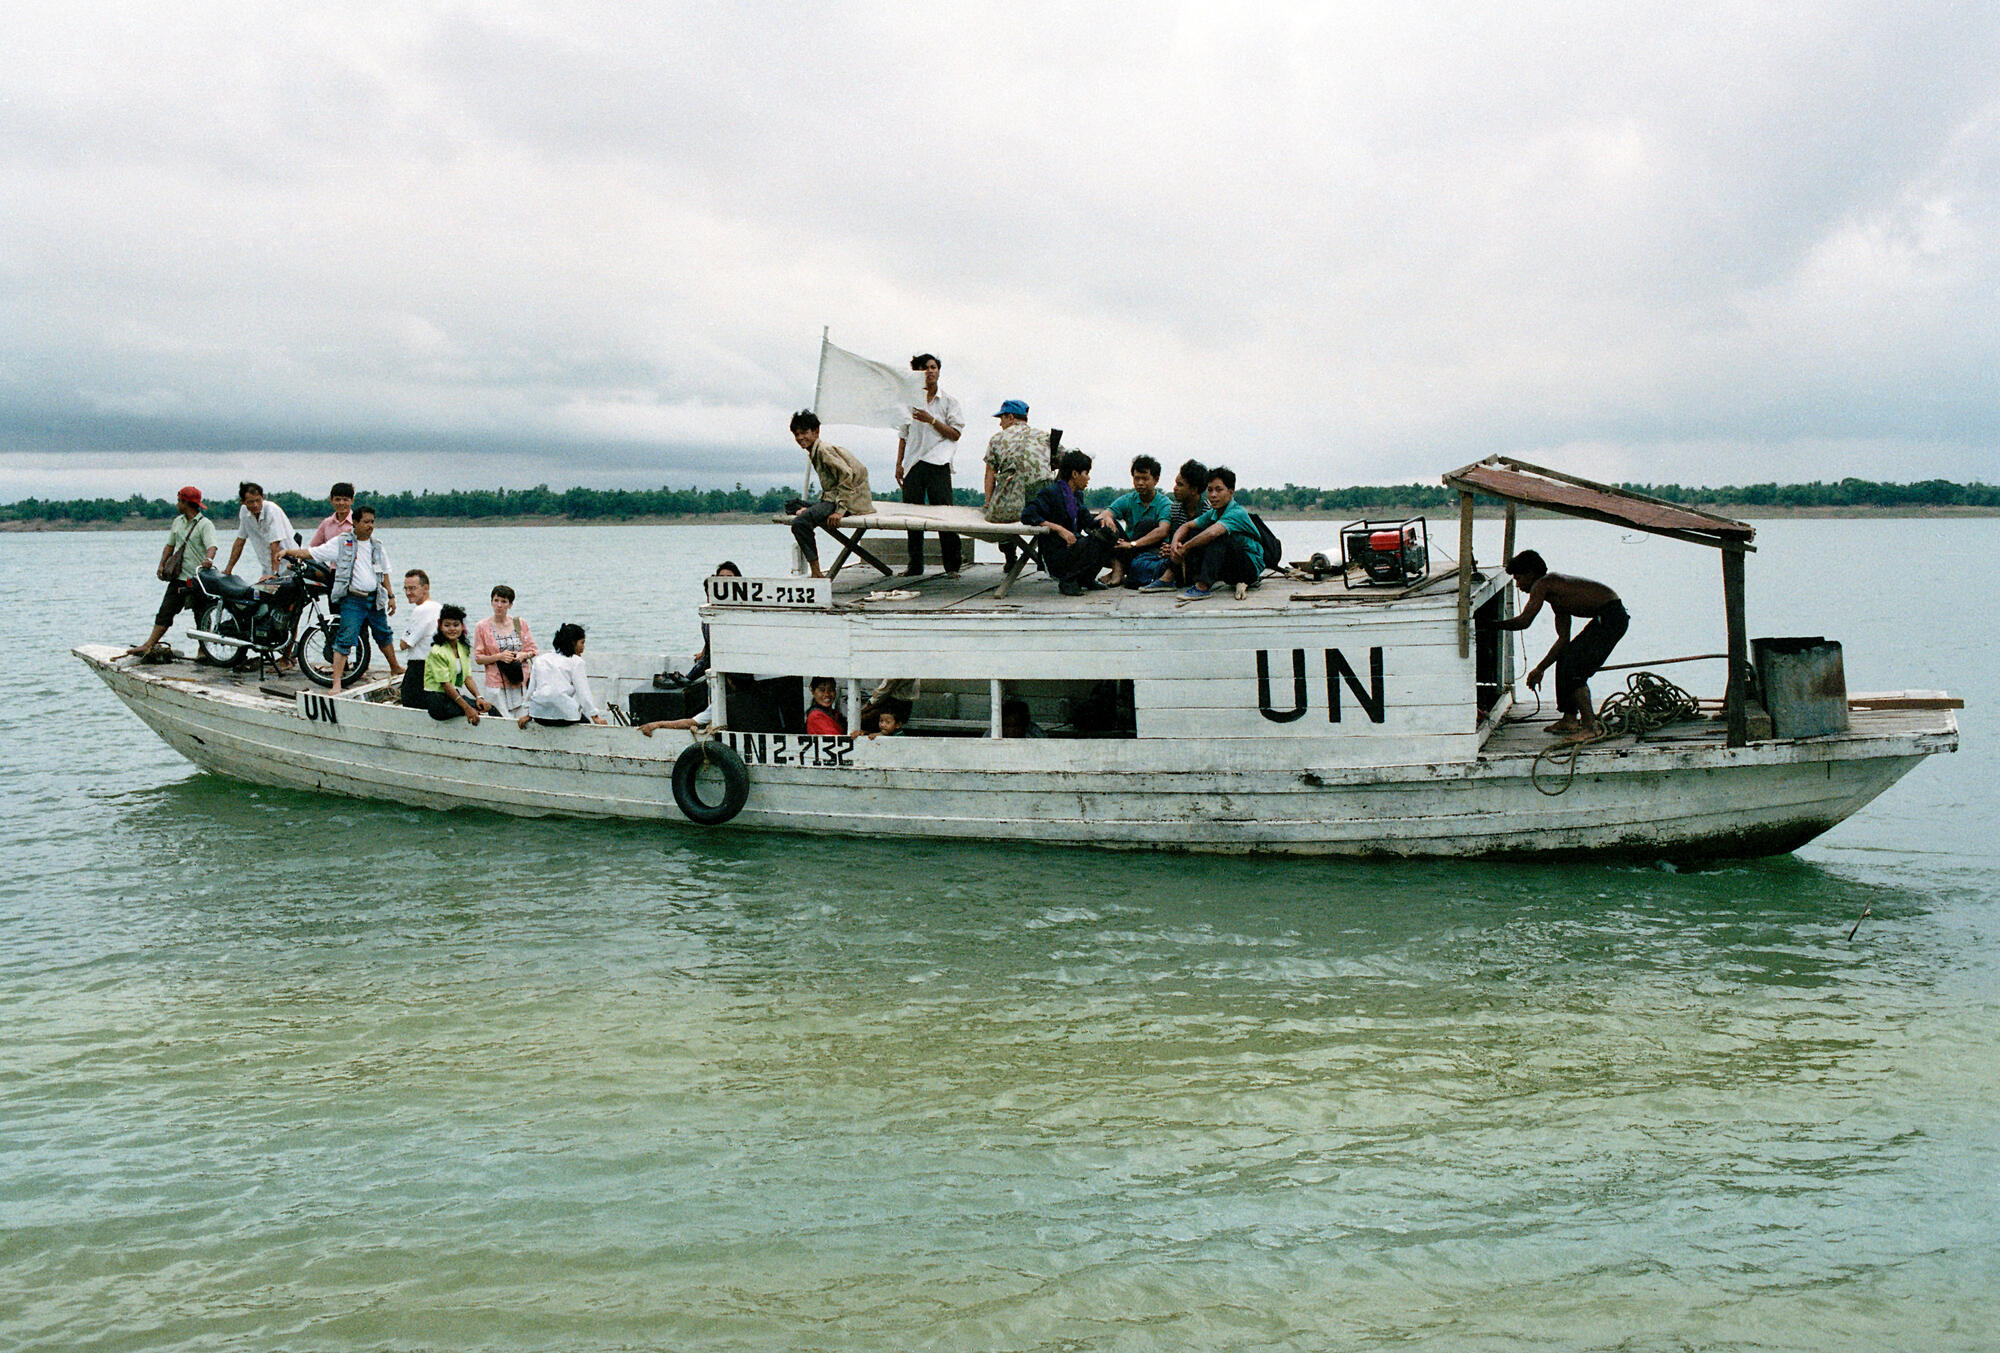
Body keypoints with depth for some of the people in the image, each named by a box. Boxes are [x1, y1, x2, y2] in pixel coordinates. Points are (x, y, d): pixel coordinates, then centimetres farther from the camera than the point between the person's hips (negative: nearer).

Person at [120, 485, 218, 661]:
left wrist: (208, 559, -43)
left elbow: (212, 546, -21)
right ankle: (148, 646, 6)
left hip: (198, 579, -7)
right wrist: (162, 564, 10)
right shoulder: (178, 522, 17)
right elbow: (170, 545, 23)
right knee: (165, 612, 6)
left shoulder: (205, 524, -7)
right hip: (178, 577, 7)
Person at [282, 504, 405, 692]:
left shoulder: (377, 547, 10)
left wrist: (391, 596, 14)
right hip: (352, 599, -5)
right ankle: (336, 683, -16)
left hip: (375, 599, 5)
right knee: (345, 639, -13)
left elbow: (384, 573, 19)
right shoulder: (342, 543, -4)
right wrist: (288, 552, -16)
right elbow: (312, 553, -5)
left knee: (384, 635, 20)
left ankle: (395, 668, 43)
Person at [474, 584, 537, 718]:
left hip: (522, 683, 2)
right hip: (497, 685, -2)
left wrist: (524, 655, -8)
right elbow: (478, 658, 1)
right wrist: (499, 657, -14)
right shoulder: (483, 627, 2)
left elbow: (534, 650, 13)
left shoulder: (520, 623, 9)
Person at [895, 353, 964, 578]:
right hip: (914, 462, 3)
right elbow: (904, 435, 19)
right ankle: (915, 565, 9)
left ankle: (952, 565, -8)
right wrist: (899, 463, 11)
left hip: (937, 463, -3)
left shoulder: (948, 402, 8)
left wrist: (932, 420, -10)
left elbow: (955, 434, 0)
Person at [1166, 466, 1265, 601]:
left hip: (1251, 568, -8)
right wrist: (1175, 542, -13)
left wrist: (1184, 548, -28)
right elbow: (1187, 526, 9)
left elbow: (1212, 533, -37)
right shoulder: (1213, 513, 5)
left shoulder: (1238, 513, -21)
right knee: (1193, 534, 0)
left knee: (1219, 536, -31)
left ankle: (1203, 586, -37)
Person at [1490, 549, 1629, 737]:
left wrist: (1493, 625, 0)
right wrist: (1540, 669, 26)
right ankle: (1570, 719, 23)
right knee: (1565, 659, 18)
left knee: (1573, 669, -11)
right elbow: (1563, 639, 24)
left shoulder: (1542, 584, -7)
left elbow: (1524, 621, -14)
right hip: (1607, 617, 10)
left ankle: (1590, 726, -11)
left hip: (1610, 617, -10)